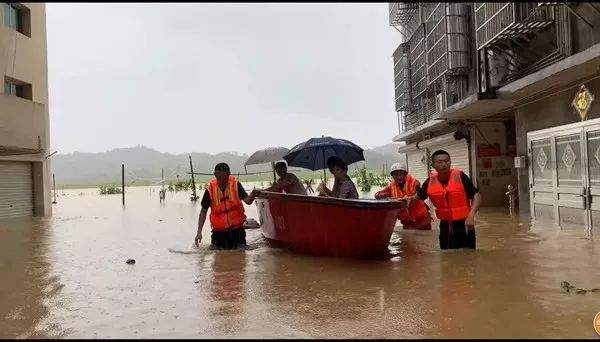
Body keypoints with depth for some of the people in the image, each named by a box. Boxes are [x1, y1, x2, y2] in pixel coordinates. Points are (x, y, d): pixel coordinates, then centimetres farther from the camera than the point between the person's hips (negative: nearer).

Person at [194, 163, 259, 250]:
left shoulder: (235, 184, -9)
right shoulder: (210, 189, -9)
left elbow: (247, 201, -15)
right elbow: (204, 211, 0)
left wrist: (252, 196, -40)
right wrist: (199, 232, -7)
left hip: (237, 229, 0)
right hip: (219, 232, 0)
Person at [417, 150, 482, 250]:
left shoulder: (460, 176, -14)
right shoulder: (430, 181, -4)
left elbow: (476, 195, -12)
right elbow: (418, 197, 13)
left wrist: (471, 215, -23)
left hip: (463, 224, -3)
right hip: (445, 225, 3)